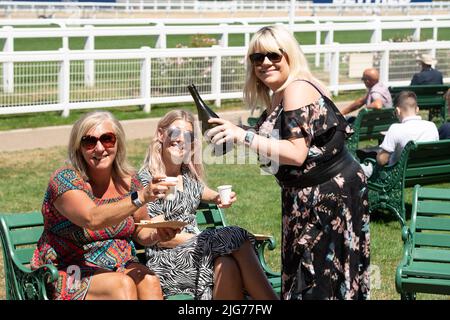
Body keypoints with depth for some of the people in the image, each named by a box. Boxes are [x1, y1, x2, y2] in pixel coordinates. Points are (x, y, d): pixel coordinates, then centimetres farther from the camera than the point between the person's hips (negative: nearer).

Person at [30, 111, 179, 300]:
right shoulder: (65, 179, -13)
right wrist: (141, 197, -40)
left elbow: (140, 232, 13)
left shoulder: (128, 181, 3)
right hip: (69, 273, -4)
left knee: (149, 281, -25)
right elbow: (93, 219, -31)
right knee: (123, 285, -31)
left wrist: (156, 234, -10)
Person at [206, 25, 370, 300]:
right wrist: (234, 136, 5)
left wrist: (243, 136, -28)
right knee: (306, 275, 15)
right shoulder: (277, 96, 11)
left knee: (320, 281, -5)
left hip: (329, 194, -10)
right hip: (308, 196, 10)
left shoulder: (297, 89, -18)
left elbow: (296, 153, -25)